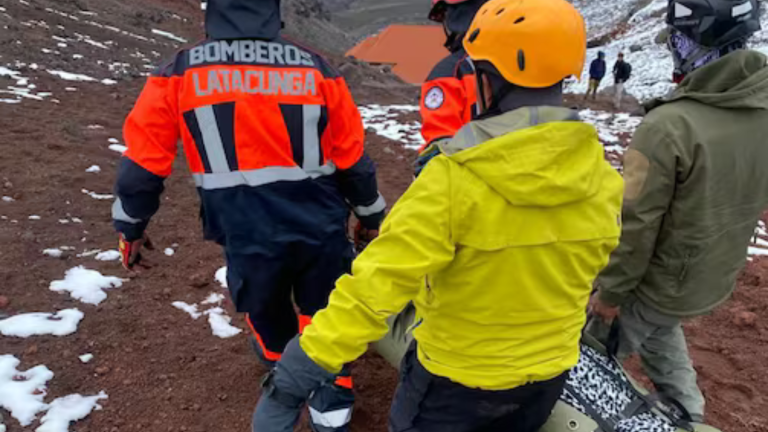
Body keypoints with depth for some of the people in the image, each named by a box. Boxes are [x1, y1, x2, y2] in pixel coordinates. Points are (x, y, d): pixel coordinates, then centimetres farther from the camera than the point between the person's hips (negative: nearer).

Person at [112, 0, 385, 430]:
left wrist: (131, 225, 18)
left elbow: (145, 159, 1)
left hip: (249, 237, 1)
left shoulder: (179, 74, -4)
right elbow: (352, 155, 3)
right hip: (321, 227, 0)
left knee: (265, 309, 29)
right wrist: (369, 214, 18)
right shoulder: (317, 70, -2)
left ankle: (283, 361, 57)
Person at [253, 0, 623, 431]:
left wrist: (296, 378, -27)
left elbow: (377, 282, -33)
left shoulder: (455, 179, -31)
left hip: (459, 374, -5)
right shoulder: (603, 181, -11)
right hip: (551, 371, 5)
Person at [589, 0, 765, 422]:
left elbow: (634, 224, -23)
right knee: (660, 332, 31)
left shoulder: (670, 125, -29)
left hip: (659, 282, -7)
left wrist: (611, 291, -10)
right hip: (717, 279, 7)